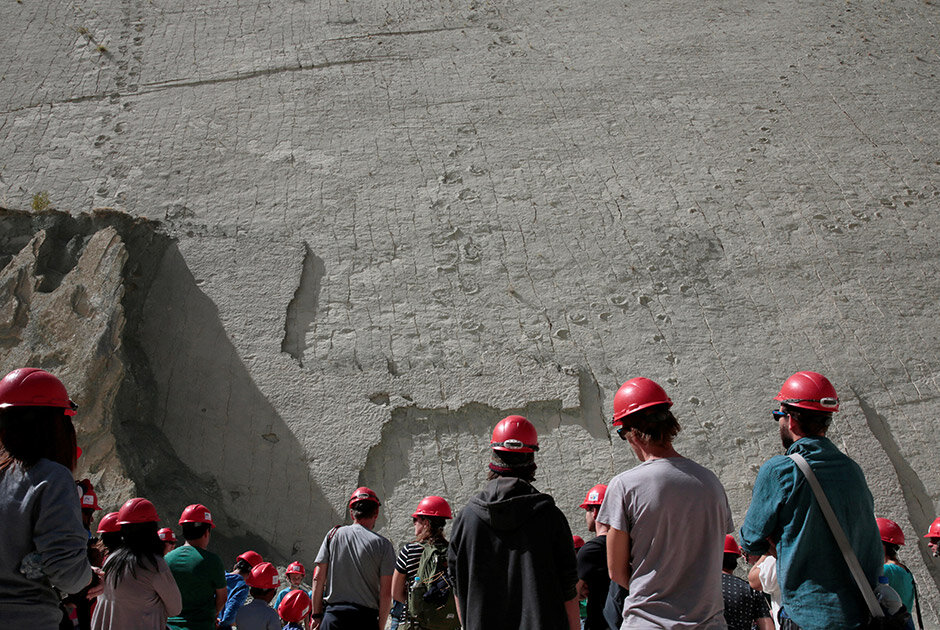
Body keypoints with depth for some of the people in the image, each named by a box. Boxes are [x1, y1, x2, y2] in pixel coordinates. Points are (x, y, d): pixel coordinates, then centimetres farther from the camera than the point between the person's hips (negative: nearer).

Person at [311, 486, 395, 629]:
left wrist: (317, 615, 12)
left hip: (333, 616, 2)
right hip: (366, 618, -2)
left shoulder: (334, 534, 6)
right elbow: (386, 593, -4)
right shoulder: (383, 544, -1)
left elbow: (318, 579, 5)